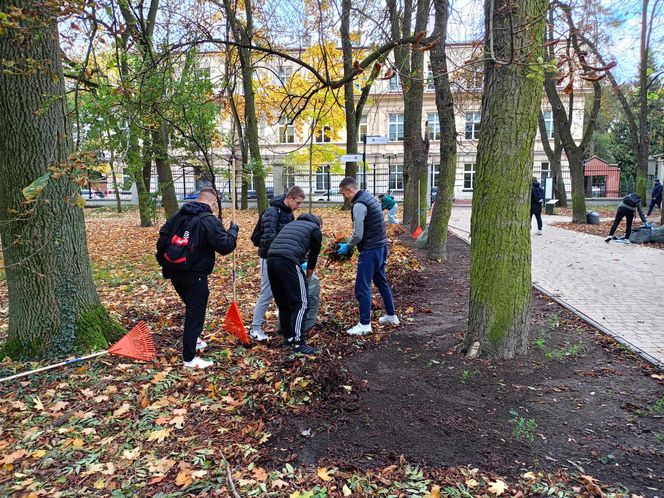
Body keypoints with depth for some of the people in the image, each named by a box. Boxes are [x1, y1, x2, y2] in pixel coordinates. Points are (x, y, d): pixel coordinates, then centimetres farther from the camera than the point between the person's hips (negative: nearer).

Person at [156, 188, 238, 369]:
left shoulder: (179, 215, 9)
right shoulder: (209, 220, -14)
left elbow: (162, 238, 13)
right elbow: (225, 246, -19)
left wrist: (164, 264, 20)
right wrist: (233, 231, -1)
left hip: (174, 272, 8)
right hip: (194, 275, -8)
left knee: (192, 307, 26)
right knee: (195, 314, 1)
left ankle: (193, 340, 42)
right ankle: (189, 359, 6)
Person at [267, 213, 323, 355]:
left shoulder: (293, 223, 33)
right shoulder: (315, 230, 16)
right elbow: (313, 257, 19)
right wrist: (308, 277, 36)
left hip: (271, 259, 7)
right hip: (288, 262, -7)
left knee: (282, 303, 16)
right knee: (299, 303, 0)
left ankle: (288, 337, 24)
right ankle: (298, 343, -1)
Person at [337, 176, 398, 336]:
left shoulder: (359, 205, -19)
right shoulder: (369, 197, 11)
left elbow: (358, 235, -20)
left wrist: (347, 247, -2)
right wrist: (349, 243, 14)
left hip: (370, 250, -10)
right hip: (381, 246, 10)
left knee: (362, 287, -2)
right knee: (381, 282, 22)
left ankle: (365, 325, 4)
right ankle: (391, 315, 32)